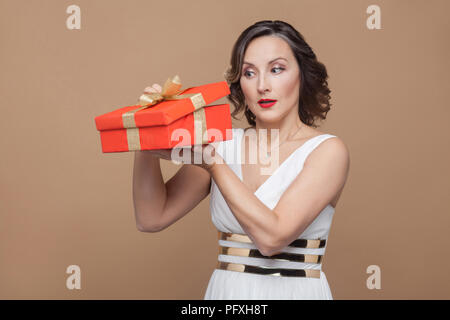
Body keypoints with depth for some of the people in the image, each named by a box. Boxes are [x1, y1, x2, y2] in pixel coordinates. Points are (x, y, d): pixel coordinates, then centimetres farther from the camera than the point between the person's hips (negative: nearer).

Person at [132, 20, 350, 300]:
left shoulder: (328, 150, -6)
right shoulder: (224, 144, 4)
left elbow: (272, 237, -16)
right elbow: (152, 218, 0)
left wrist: (210, 161, -15)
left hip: (296, 291, -3)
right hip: (225, 289, 3)